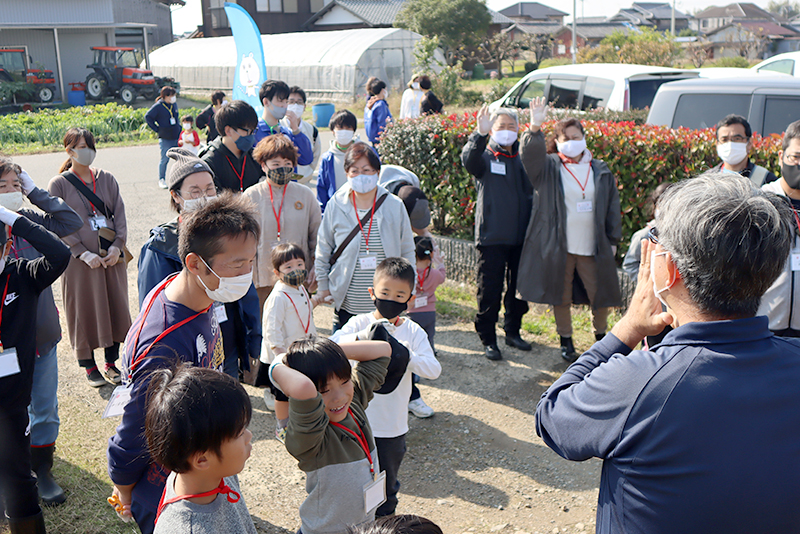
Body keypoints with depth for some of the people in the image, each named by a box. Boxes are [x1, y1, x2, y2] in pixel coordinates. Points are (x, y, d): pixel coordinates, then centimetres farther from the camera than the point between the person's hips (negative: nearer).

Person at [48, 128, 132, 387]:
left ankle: (111, 362, 23)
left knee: (116, 307, 8)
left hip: (112, 256, 3)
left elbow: (120, 213, 5)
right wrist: (84, 253, -16)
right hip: (80, 259, -3)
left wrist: (117, 246, -8)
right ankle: (89, 366, 20)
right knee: (84, 311, 5)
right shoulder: (59, 184, -3)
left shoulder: (107, 179, 7)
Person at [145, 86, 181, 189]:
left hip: (176, 137, 6)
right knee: (164, 160, 0)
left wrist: (178, 127, 14)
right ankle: (161, 180, 12)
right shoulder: (158, 106, -9)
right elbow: (147, 117, -6)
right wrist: (157, 129, -8)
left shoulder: (174, 105, 9)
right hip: (165, 139, -6)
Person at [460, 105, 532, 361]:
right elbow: (469, 159, -24)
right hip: (492, 237, -4)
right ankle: (488, 340, 12)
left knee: (519, 289, 13)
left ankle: (513, 331, 31)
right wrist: (479, 134, -37)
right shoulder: (485, 157, 1)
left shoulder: (522, 159, 13)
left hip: (521, 236, 4)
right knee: (490, 291, -1)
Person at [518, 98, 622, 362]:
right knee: (561, 296, 8)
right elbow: (530, 155, -21)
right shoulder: (549, 167, 0)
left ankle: (601, 336, 31)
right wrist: (535, 127, -36)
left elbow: (612, 207, 12)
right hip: (558, 246, -2)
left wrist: (613, 240, 10)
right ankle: (566, 340, 27)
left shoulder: (600, 171, 8)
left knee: (600, 295, 7)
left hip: (593, 246, 2)